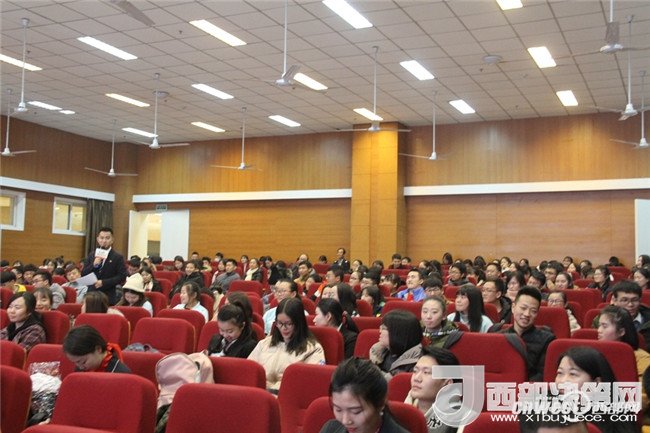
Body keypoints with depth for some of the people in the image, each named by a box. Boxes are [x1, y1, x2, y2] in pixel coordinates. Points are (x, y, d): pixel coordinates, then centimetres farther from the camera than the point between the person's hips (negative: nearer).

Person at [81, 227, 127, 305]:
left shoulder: (118, 257, 0)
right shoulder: (91, 256, 12)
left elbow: (122, 277, -6)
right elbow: (83, 275, 8)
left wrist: (104, 282, -14)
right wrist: (93, 265, -9)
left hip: (108, 297, -3)